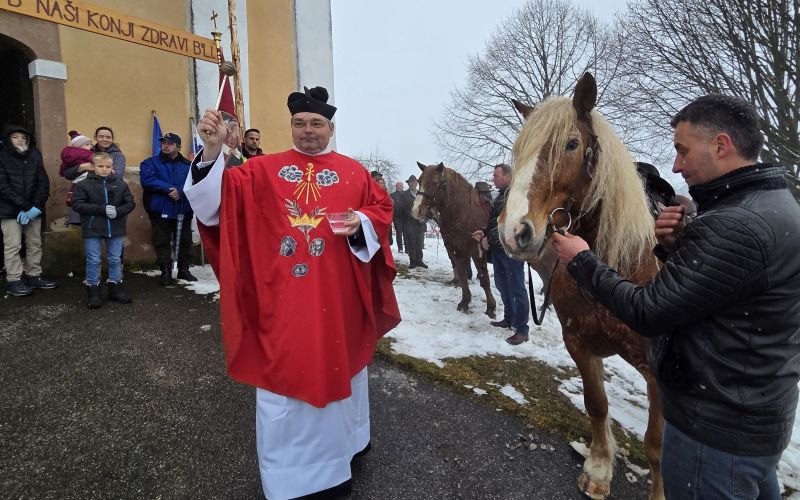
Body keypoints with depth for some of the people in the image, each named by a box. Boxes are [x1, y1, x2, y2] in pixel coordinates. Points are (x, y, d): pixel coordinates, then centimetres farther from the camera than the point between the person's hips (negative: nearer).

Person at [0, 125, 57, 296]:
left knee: (35, 244, 9)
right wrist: (23, 206, -16)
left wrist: (36, 206, -9)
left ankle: (33, 275, 20)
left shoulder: (34, 156, 7)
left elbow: (44, 182, 3)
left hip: (34, 209, 4)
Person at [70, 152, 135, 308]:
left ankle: (116, 289, 24)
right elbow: (77, 204, -10)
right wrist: (102, 209, -19)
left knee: (115, 260, 12)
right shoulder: (84, 184, -4)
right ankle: (93, 292, 16)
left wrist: (117, 211, -17)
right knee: (93, 261, 5)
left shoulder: (120, 184, 3)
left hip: (115, 229, 2)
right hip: (92, 229, -2)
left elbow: (130, 203, 2)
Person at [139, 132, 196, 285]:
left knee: (185, 241, 9)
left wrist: (180, 191, -22)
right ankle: (165, 272, 12)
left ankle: (184, 269, 23)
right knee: (162, 242, 2)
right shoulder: (150, 163, 5)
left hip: (184, 210, 2)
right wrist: (169, 189, -18)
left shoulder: (188, 165, 9)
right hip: (160, 210, -1)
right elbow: (147, 180, -12)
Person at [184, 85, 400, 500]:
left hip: (335, 297, 2)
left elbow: (380, 208, 8)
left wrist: (361, 222, -13)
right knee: (281, 376, 6)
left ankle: (337, 449, 45)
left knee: (335, 368, 18)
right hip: (282, 298, -1)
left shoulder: (354, 172, 9)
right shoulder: (263, 170, 5)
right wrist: (213, 151, -22)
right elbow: (218, 198, -5)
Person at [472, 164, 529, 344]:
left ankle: (522, 330, 3)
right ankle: (509, 319, 33)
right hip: (498, 248, 10)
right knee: (502, 285, 18)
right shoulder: (500, 195, 15)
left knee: (517, 289, -4)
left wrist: (489, 239, -19)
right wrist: (484, 232, 5)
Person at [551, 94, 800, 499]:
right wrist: (677, 246, -7)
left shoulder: (739, 225, -29)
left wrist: (582, 261, -16)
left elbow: (648, 313, -27)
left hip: (715, 427, -10)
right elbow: (698, 283, 12)